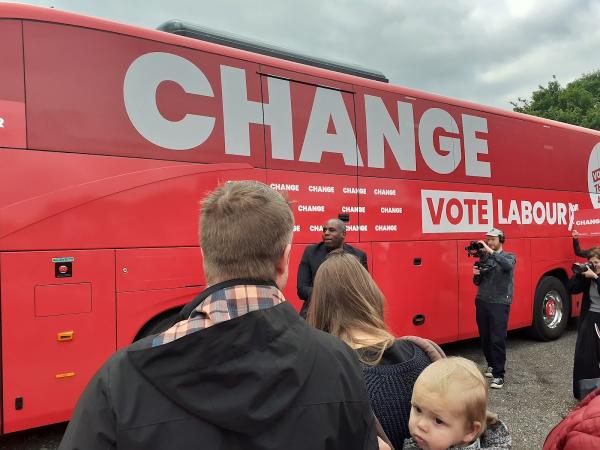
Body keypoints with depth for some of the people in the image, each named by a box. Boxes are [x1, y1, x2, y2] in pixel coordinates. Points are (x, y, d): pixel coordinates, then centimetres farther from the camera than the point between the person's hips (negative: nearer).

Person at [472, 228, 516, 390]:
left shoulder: (509, 256, 1)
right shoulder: (484, 258, 12)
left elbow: (508, 265, -26)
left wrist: (491, 251, -30)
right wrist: (476, 274, -6)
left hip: (500, 303, -5)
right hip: (482, 302, 5)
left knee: (498, 339, -9)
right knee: (485, 338, 10)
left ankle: (499, 375, -5)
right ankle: (491, 365, 29)